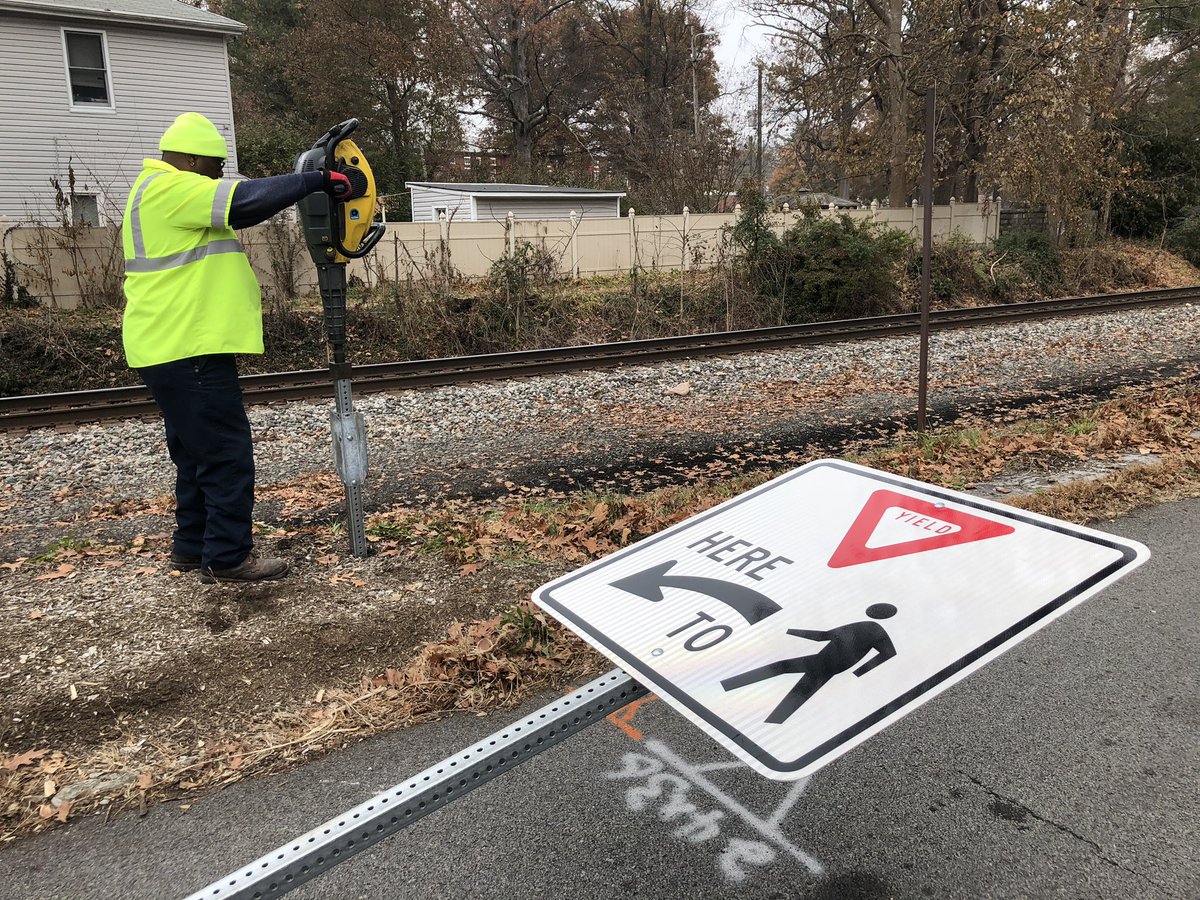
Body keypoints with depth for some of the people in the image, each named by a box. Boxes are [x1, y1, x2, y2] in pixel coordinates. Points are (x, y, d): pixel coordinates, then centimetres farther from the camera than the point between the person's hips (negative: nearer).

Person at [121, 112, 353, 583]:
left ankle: (193, 546, 27)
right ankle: (227, 557, 0)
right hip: (188, 350, -11)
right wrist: (317, 179, -20)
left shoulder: (162, 191, 21)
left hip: (174, 349, 11)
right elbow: (245, 200, -24)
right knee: (227, 455, -6)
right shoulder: (169, 189, -13)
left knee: (199, 453, 18)